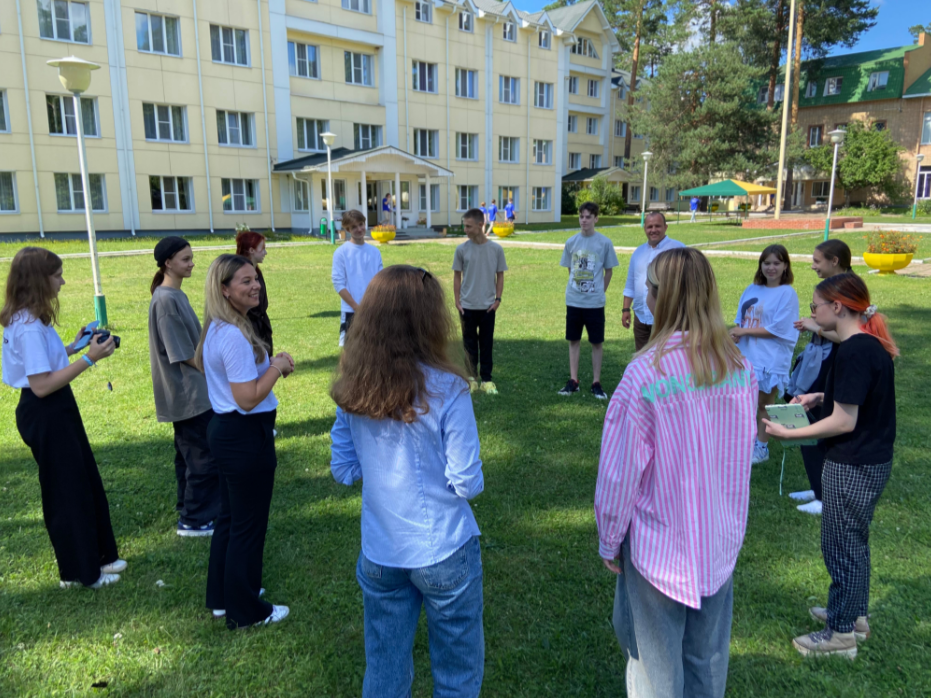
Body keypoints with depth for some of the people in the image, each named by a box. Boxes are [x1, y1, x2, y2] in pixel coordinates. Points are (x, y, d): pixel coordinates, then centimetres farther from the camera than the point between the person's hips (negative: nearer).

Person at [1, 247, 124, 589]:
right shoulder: (29, 327, -23)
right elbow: (42, 385, -25)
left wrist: (72, 347, 13)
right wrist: (89, 358, -26)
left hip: (54, 411, 10)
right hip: (46, 415, -10)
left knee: (86, 484, 19)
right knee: (67, 492, 4)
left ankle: (96, 556, 33)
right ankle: (80, 571, 21)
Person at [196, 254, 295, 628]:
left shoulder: (217, 328, 8)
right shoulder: (235, 335, -24)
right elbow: (248, 399, -25)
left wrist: (272, 362, 8)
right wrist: (277, 366, -13)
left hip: (224, 429, 10)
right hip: (246, 436, -10)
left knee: (229, 517, 23)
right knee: (248, 526, 6)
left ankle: (223, 596, 39)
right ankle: (246, 611, 23)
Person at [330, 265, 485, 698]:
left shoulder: (351, 387, -6)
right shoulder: (445, 389, -19)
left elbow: (343, 470, 3)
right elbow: (467, 484, -15)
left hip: (378, 553, 4)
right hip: (443, 552, -4)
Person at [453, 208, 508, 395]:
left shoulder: (496, 249, -2)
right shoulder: (462, 249, -2)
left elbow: (500, 276, 5)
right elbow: (457, 276, 4)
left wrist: (498, 299, -3)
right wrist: (457, 302, -1)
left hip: (488, 306, 0)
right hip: (467, 306, 0)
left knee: (486, 344, 6)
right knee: (469, 343, 8)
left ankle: (486, 380, 15)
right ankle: (470, 378, 18)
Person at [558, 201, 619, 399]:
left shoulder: (604, 243, -5)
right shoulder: (571, 242, 2)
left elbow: (609, 270, 4)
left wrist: (601, 291, 3)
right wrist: (576, 287, 6)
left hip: (595, 302, -2)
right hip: (573, 300, 3)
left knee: (597, 342, 5)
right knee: (573, 340, 9)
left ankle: (596, 383, 14)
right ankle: (573, 381, 18)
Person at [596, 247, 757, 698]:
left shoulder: (646, 373, -24)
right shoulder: (740, 369, -8)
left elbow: (620, 472, -17)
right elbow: (741, 454, 4)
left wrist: (608, 541, -2)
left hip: (658, 544, -4)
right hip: (720, 541, 5)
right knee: (708, 658, 23)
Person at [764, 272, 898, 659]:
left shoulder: (854, 352, -24)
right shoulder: (871, 343, 5)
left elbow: (844, 422, -23)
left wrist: (786, 433, -19)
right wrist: (822, 397, 9)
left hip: (853, 466, -10)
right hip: (873, 459, 10)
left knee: (841, 545, 5)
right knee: (854, 540, 23)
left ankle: (841, 634, 20)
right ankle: (855, 615, 39)